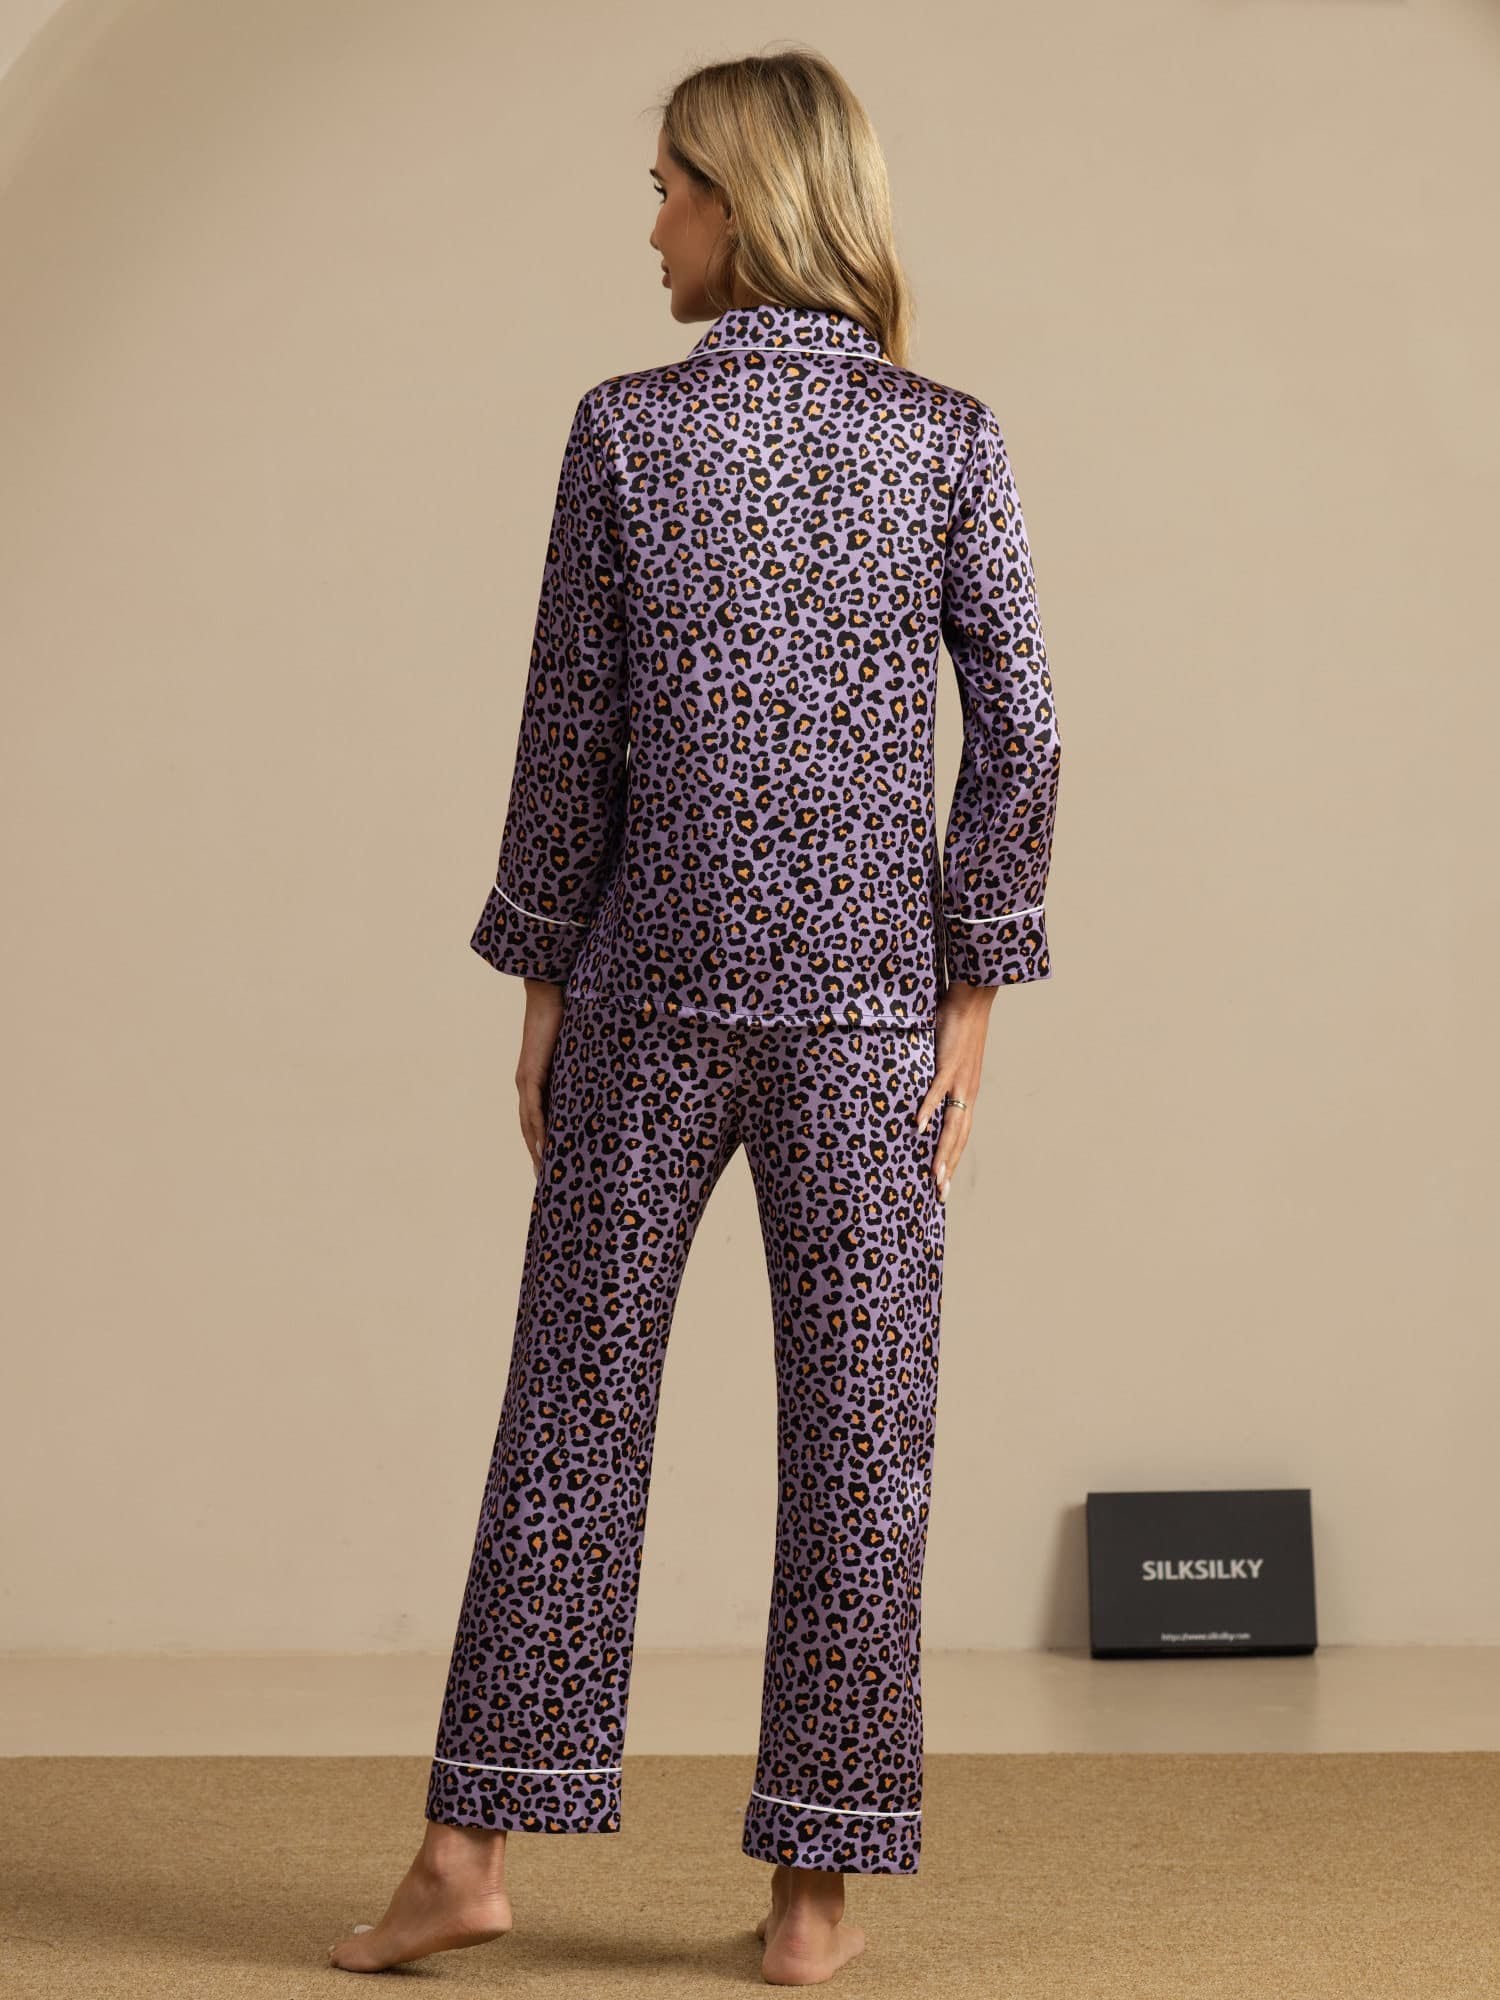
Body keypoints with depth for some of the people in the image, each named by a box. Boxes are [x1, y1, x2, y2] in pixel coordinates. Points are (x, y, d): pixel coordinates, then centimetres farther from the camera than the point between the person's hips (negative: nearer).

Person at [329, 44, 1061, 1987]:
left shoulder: (627, 426, -3)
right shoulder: (950, 438, 0)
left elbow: (572, 728, -2)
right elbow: (1017, 733, -4)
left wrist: (541, 979, 6)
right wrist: (972, 997, 2)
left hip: (656, 979, 0)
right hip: (868, 993, 0)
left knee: (577, 1395, 9)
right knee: (859, 1424, 4)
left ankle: (475, 1842, 12)